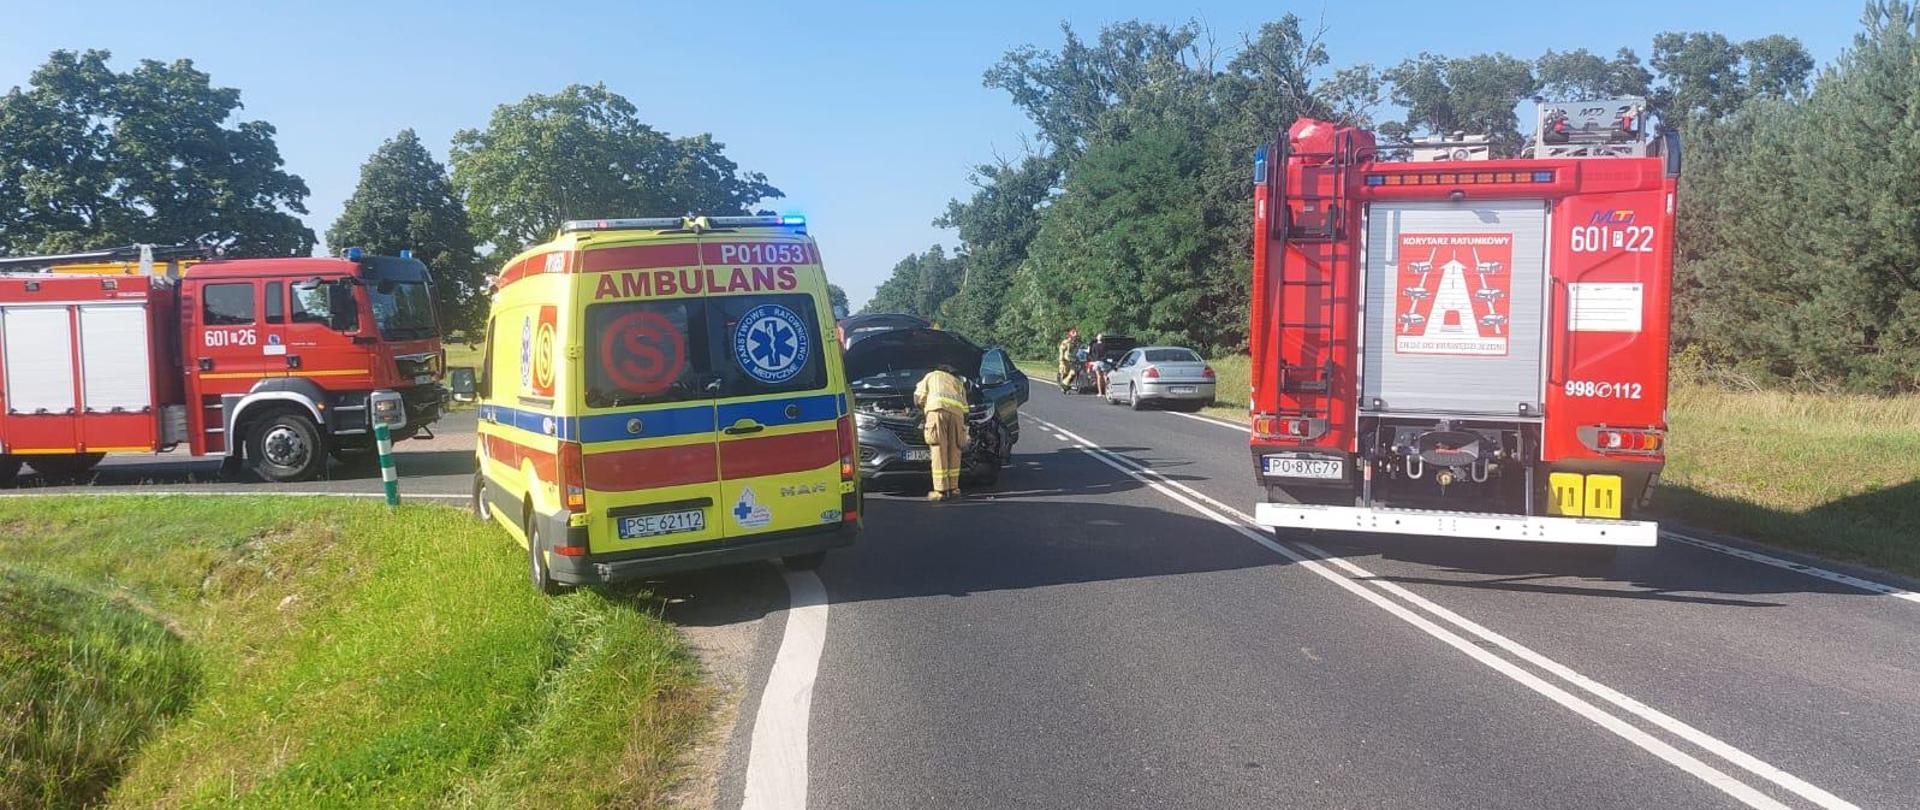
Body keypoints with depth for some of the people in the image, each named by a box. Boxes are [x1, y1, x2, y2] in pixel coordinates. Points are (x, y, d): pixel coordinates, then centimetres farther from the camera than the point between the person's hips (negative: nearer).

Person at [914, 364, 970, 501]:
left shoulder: (931, 376, 33)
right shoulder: (957, 383, 39)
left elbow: (918, 397, 22)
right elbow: (965, 407, 28)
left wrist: (923, 410, 38)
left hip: (938, 408, -3)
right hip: (957, 411, 3)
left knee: (939, 451, -6)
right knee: (954, 451, 11)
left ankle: (941, 491, -9)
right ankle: (953, 489, 13)